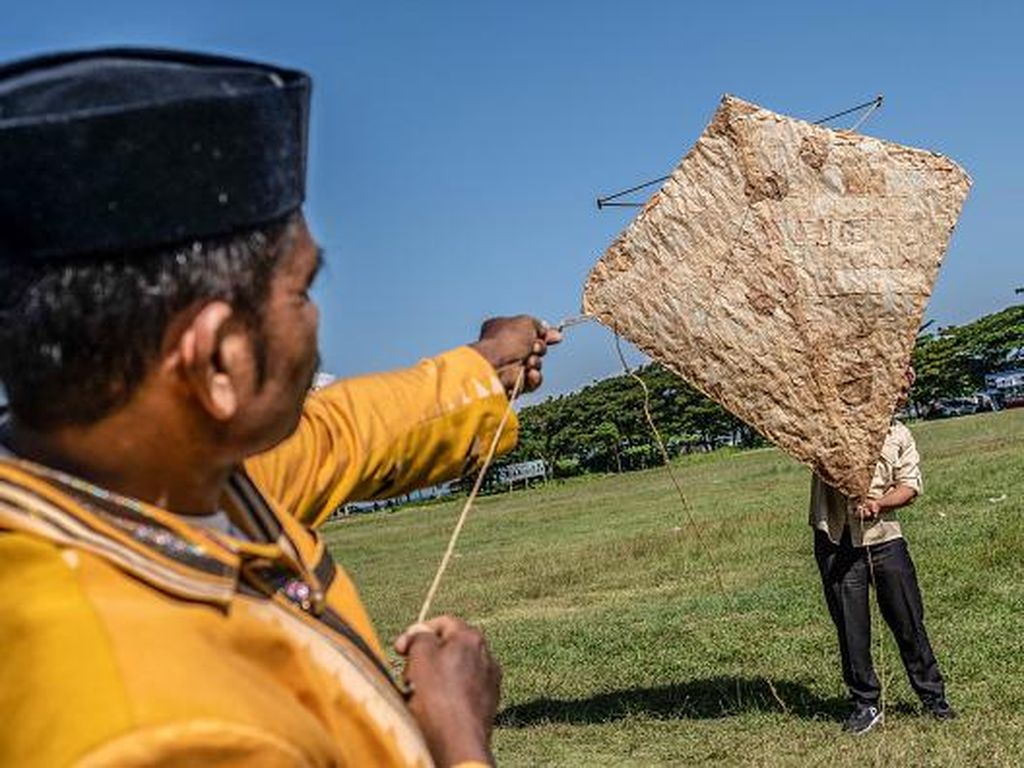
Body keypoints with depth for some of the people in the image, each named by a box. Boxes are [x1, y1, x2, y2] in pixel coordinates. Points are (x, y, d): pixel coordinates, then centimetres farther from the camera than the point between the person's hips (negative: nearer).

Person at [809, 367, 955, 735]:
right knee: (851, 627, 4)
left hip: (884, 537, 3)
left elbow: (910, 485, 4)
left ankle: (933, 696, 22)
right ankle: (866, 704, 17)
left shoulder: (900, 435, 13)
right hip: (836, 540, -3)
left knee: (908, 621, 7)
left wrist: (878, 502, -15)